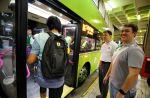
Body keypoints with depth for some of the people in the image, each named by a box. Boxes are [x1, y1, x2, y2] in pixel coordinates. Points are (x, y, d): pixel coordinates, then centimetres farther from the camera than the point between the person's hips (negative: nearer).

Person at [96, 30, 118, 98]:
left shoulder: (114, 45, -15)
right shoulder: (103, 45, 11)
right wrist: (100, 63, 16)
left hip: (108, 64, -8)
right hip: (102, 64, 8)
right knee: (101, 79, 18)